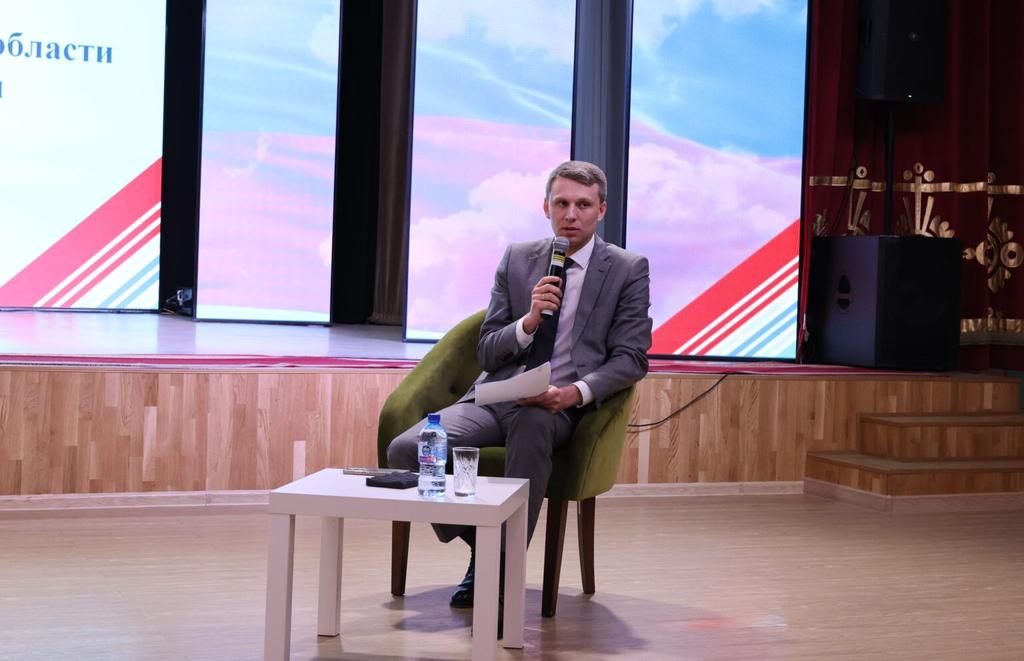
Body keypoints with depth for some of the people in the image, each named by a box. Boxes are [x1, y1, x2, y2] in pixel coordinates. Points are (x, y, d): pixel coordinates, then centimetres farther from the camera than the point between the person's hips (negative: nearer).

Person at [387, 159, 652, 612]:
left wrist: (576, 393, -18)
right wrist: (529, 321, -12)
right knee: (405, 449, -21)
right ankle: (479, 543, 4)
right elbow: (487, 352, 9)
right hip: (495, 397, 4)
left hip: (560, 407, -3)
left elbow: (631, 358, 0)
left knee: (531, 421, -41)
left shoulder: (628, 269, 5)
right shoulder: (517, 258, 12)